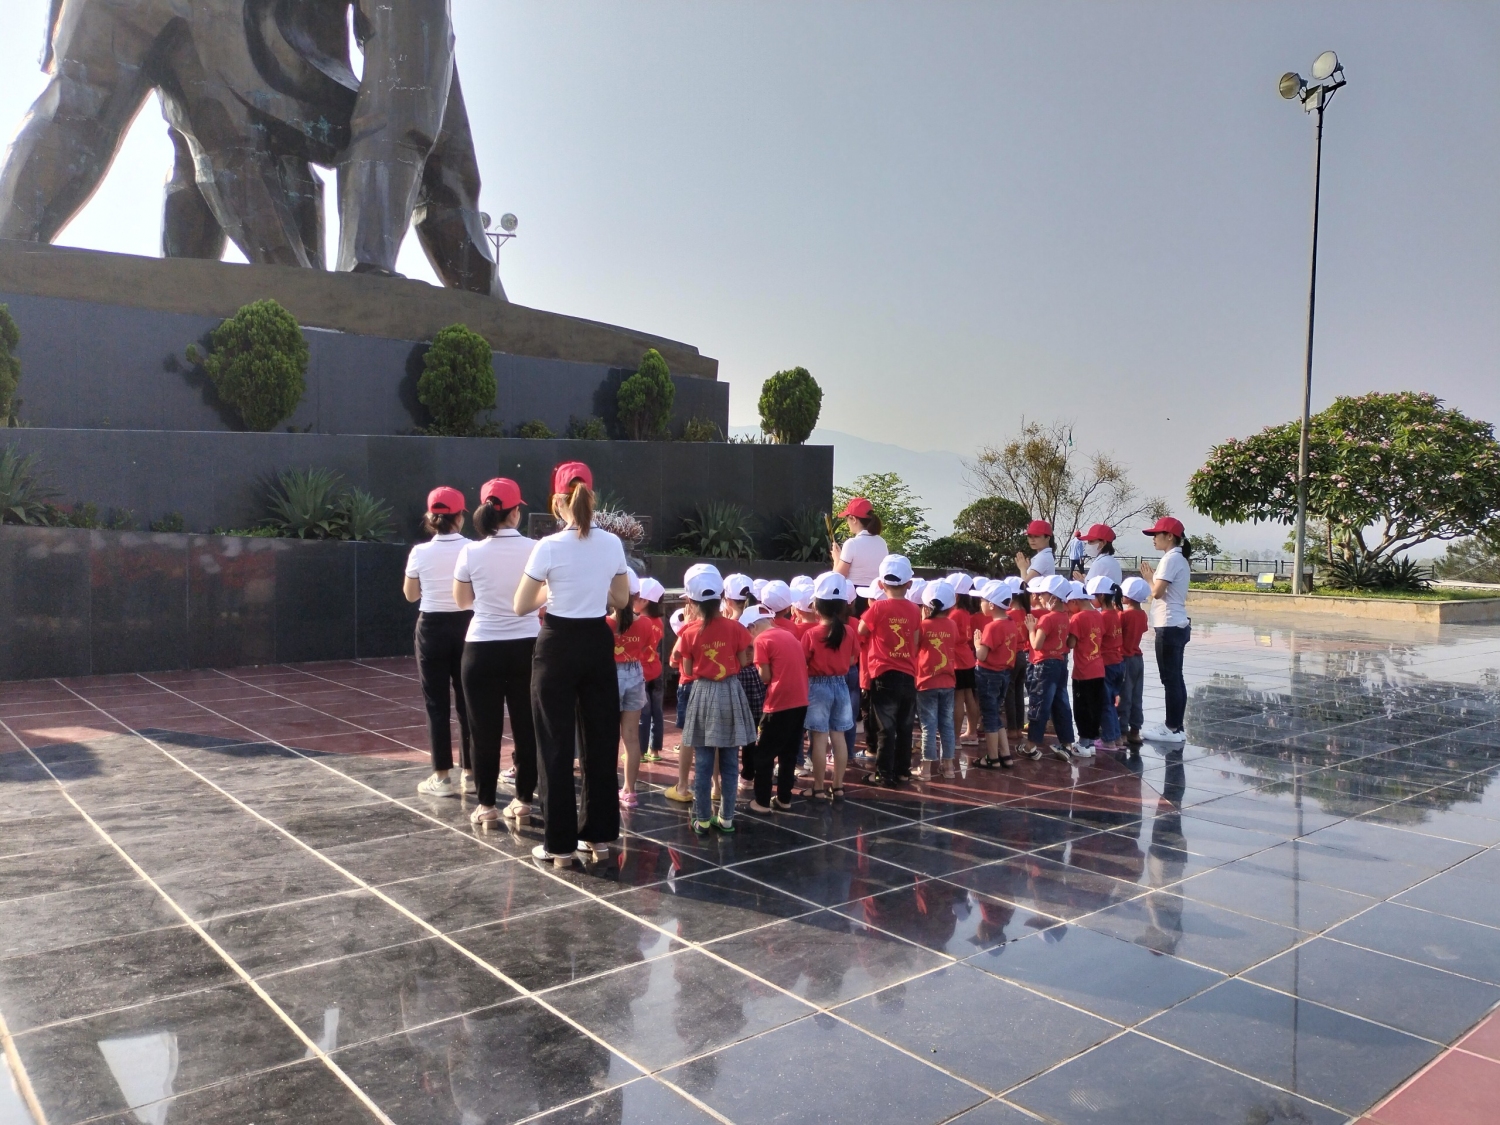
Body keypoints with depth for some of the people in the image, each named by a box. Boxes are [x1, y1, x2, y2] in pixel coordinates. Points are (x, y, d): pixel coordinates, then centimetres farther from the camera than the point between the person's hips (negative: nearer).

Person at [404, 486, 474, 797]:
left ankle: (442, 777, 8)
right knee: (468, 702, 9)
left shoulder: (420, 553, -7)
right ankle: (471, 773, 14)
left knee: (437, 704, 6)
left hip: (432, 628, -1)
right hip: (466, 627, 1)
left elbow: (410, 595, 6)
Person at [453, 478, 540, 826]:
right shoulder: (534, 550, -6)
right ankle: (523, 800, 18)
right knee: (526, 725, 11)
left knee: (485, 728, 7)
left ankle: (486, 805, 13)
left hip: (483, 648, -1)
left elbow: (462, 602, 5)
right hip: (526, 646, 1)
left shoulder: (471, 552, -7)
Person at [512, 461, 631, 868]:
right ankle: (600, 834, 22)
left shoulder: (549, 547, -14)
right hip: (598, 644, 4)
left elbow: (521, 607, -8)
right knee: (601, 738, 13)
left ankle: (561, 842, 10)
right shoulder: (612, 544, -1)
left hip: (558, 646, -4)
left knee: (557, 743, 5)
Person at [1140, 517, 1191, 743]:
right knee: (1175, 678, 12)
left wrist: (1148, 578, -3)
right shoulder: (1180, 559, 16)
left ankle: (1173, 729, 0)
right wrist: (1153, 577, 11)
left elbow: (1157, 592, -19)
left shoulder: (1170, 559, -14)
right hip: (1177, 625, 10)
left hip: (1169, 626, -10)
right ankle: (1174, 726, 17)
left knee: (1170, 678, -5)